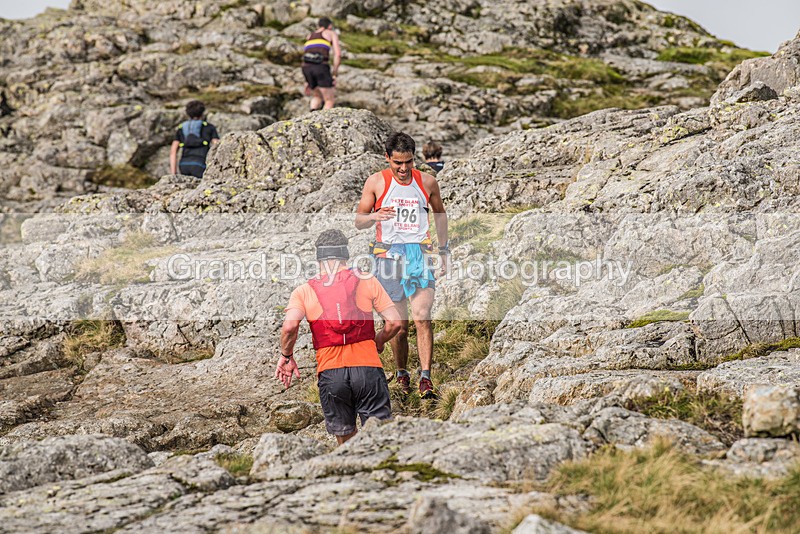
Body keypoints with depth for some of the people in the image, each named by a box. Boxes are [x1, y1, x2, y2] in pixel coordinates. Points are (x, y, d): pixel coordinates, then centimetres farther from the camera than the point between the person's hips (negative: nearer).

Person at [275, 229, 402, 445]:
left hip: (330, 373, 1)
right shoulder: (367, 281, 8)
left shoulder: (304, 291, 7)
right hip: (368, 369, -1)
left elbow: (290, 326, -11)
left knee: (347, 445, 15)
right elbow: (394, 322, 3)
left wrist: (286, 356, 6)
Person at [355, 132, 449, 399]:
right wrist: (375, 216, -17)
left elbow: (440, 214, 24)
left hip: (419, 252, 0)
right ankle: (401, 375, 23)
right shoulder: (376, 182, 2)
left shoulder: (427, 182, 7)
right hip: (388, 254, 0)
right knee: (398, 324, 3)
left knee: (422, 317, -14)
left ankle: (425, 379, -16)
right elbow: (358, 221, 5)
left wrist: (444, 250, 23)